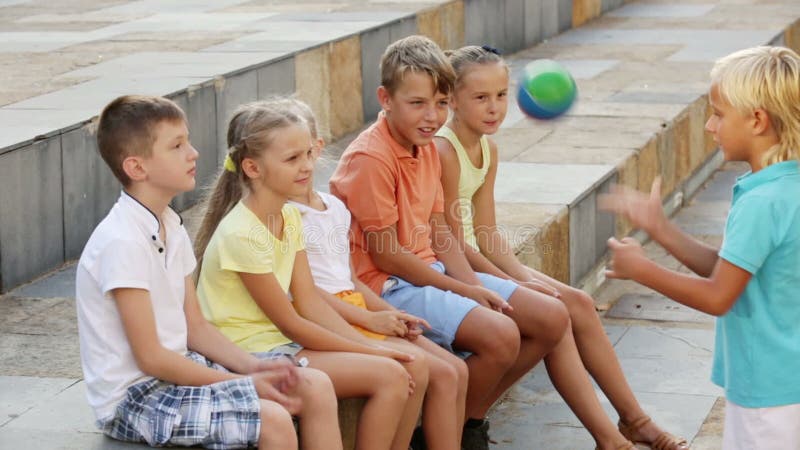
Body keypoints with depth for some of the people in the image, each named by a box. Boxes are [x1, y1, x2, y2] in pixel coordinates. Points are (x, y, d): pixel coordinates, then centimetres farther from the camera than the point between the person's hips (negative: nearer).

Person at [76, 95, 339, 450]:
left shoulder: (171, 227, 8)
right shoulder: (122, 243, -21)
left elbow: (195, 327, 11)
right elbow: (150, 357, -21)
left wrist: (253, 367, -5)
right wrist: (243, 383, -17)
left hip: (178, 367, 9)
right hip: (133, 397, -9)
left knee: (316, 387, 1)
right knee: (273, 420, -26)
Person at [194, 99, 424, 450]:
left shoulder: (289, 217, 6)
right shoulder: (242, 234, -20)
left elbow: (310, 303, 4)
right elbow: (289, 323, -16)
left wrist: (372, 347, -8)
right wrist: (370, 352, -12)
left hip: (285, 342, 9)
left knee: (414, 369, -1)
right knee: (390, 377, -20)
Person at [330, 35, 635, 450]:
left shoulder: (427, 148, 9)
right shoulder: (370, 158, -20)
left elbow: (438, 233, 11)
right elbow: (385, 254, -19)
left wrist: (476, 286, -6)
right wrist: (464, 291, -13)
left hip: (430, 272, 10)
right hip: (387, 286, -10)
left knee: (551, 318, 3)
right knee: (500, 335, -28)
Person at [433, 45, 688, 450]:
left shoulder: (487, 148, 8)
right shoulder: (442, 151, -20)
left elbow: (485, 234, 7)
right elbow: (453, 245, -20)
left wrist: (526, 277, -8)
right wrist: (513, 283, -18)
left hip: (472, 260, 9)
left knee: (577, 303, -1)